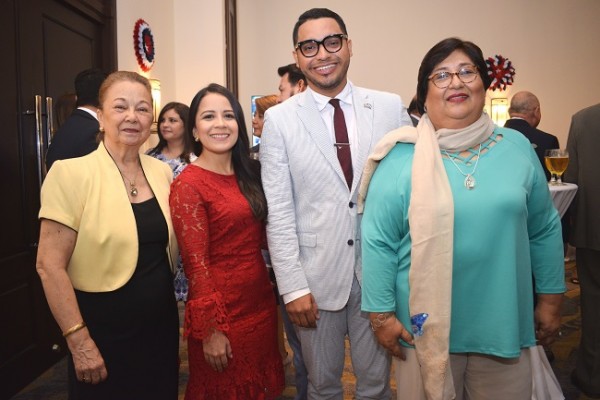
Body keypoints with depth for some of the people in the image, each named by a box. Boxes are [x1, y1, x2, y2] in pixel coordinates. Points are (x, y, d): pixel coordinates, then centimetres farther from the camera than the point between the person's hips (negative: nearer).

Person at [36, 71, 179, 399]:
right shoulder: (71, 173, -15)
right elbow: (50, 265, -15)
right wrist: (79, 341, -15)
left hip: (161, 323, 5)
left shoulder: (163, 173, 1)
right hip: (103, 330, -5)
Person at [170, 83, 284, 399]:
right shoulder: (188, 184, -14)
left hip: (261, 304, 6)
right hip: (222, 313, -6)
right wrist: (210, 329, -15)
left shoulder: (249, 174, 6)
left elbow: (262, 237, 10)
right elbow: (195, 263, -15)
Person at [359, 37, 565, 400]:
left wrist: (551, 298, 11)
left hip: (505, 323, 3)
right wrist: (382, 313, -7)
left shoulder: (517, 147, 1)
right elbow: (378, 242, -8)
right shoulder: (401, 158, -9)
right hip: (426, 327, -2)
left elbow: (544, 230, 8)